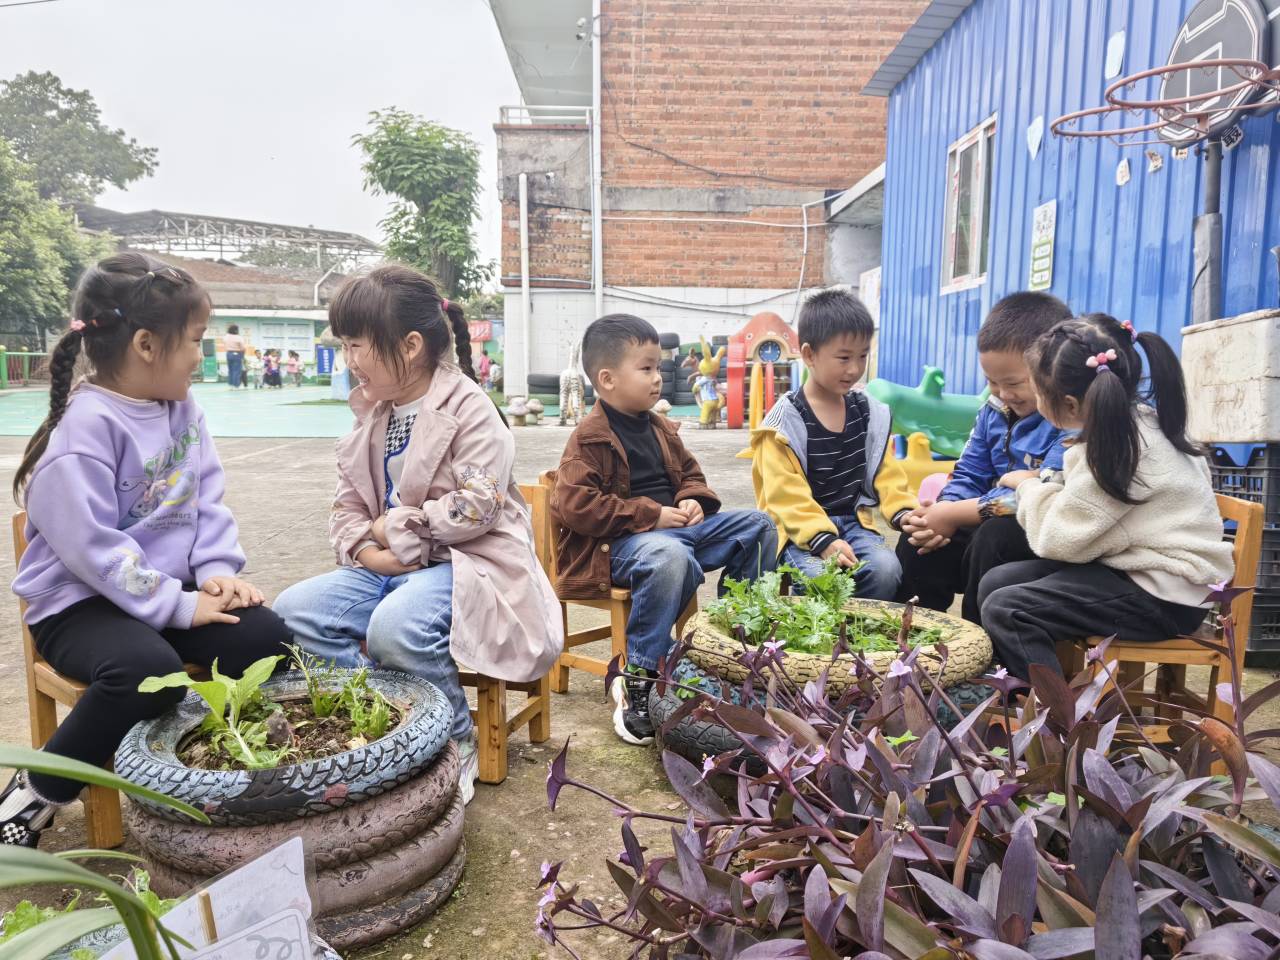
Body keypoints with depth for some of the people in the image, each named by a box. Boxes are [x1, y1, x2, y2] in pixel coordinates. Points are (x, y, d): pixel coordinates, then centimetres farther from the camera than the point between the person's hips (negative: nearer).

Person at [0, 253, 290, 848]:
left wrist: (216, 570, -8)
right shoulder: (87, 426, -19)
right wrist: (179, 606, -23)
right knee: (150, 669, -33)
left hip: (170, 587, 7)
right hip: (80, 601, -7)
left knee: (266, 638, -14)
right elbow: (91, 547, -23)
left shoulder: (182, 409, 5)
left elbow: (208, 502, 7)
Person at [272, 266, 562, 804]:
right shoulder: (372, 413, 12)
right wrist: (366, 549, -8)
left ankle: (457, 738, -6)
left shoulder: (469, 409, -12)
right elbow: (348, 504, 13)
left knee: (394, 627, -34)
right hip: (389, 565, 8)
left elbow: (474, 508, -20)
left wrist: (391, 528, -13)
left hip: (467, 560, -7)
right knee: (293, 612, -10)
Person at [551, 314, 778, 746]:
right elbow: (572, 504, -19)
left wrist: (694, 501, 2)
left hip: (674, 526, 9)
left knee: (757, 524, 4)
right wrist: (650, 515, -19)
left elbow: (690, 474, 30)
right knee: (670, 555, -42)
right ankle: (638, 675, -28)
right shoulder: (589, 437, -9)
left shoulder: (661, 429, 16)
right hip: (619, 542, -9)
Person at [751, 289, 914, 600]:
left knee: (886, 569, -21)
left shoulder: (869, 412, 8)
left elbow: (886, 470, 10)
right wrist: (823, 540, -26)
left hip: (852, 521, 5)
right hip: (800, 528, -5)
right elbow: (786, 493, -16)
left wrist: (904, 511, -9)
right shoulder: (785, 420, -10)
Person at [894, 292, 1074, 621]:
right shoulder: (995, 411, 7)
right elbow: (968, 476, 10)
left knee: (994, 536, -32)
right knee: (919, 539, -6)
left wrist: (954, 513, -22)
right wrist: (942, 517, -13)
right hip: (990, 529, 7)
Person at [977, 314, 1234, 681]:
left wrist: (1030, 486, -2)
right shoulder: (1134, 421, 6)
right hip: (1138, 567, 10)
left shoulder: (1118, 448, -21)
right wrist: (1046, 487, 1)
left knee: (1005, 611, -21)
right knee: (996, 583, 2)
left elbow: (1058, 539, -17)